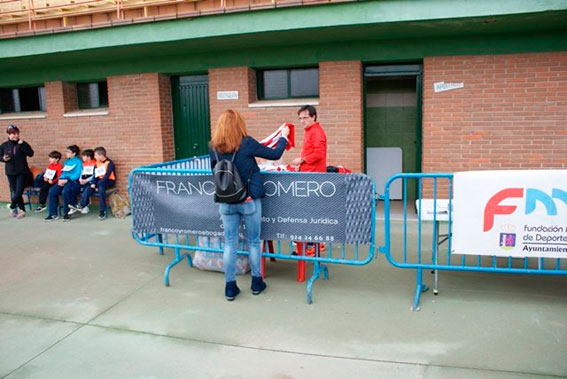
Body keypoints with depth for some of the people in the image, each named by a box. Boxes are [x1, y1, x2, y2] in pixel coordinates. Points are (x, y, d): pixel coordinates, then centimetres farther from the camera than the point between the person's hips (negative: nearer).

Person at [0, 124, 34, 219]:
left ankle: (12, 207, 16)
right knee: (14, 192, 4)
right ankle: (22, 210, 14)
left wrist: (22, 145, -20)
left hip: (22, 172, -2)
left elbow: (31, 153, -12)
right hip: (10, 172, 2)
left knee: (18, 192, -7)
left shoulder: (23, 143, -1)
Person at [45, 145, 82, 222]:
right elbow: (63, 172, 20)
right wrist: (60, 179, -2)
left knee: (65, 191, -36)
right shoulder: (66, 162, 23)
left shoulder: (78, 162, 0)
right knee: (52, 191, -16)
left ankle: (66, 213, -22)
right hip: (64, 181, 7)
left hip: (74, 182, -7)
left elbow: (77, 175, -11)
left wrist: (66, 180, -18)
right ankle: (53, 214, -11)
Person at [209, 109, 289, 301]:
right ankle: (256, 282, 26)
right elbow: (275, 154, -4)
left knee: (230, 243, 10)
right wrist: (283, 137, 12)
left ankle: (230, 287, 16)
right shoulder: (247, 143, -13)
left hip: (226, 202, 3)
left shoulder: (213, 147, -2)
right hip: (249, 201, -2)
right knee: (253, 242, 13)